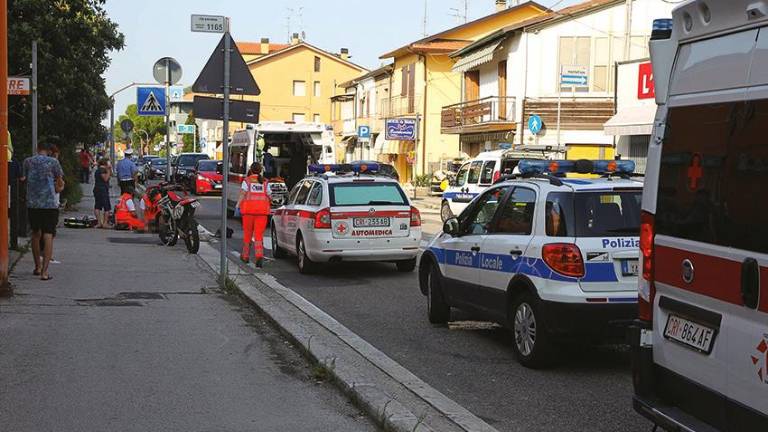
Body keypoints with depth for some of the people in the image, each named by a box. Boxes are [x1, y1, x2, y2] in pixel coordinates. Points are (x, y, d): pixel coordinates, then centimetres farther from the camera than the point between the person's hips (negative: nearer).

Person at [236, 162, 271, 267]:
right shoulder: (265, 182, 7)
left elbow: (242, 195, -8)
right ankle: (259, 255, -19)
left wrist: (238, 205, -1)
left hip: (249, 209, -1)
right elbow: (269, 196, 7)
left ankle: (245, 256, 24)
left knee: (247, 233, 12)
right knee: (259, 235, -1)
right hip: (262, 210, 1)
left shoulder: (247, 181, 1)